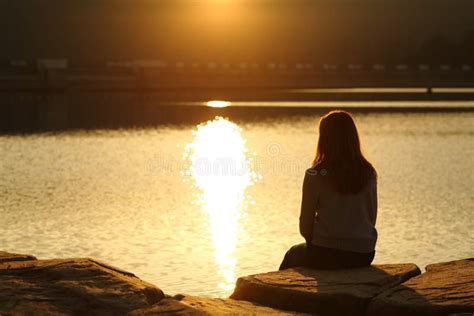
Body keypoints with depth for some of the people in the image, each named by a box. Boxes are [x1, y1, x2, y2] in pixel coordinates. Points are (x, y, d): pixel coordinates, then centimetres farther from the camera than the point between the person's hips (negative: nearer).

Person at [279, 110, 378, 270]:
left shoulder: (315, 175, -11)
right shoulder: (368, 173, 0)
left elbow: (305, 225, -5)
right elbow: (372, 218, 8)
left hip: (327, 256, -4)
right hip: (363, 256, 4)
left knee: (292, 255, 28)